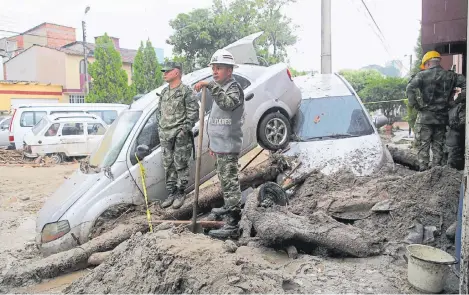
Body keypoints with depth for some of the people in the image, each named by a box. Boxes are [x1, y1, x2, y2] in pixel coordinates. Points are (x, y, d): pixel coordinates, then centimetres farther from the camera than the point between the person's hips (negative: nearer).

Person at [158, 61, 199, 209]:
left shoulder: (187, 91, -7)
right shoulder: (164, 92, 15)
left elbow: (193, 113, -10)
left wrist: (184, 129, -15)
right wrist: (160, 128, 13)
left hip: (180, 135, -7)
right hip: (165, 135, 7)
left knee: (180, 165, 0)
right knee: (168, 165, 11)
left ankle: (180, 193, 11)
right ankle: (171, 193, 21)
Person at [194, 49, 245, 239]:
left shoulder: (234, 87, -10)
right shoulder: (221, 88, 20)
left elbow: (227, 103, -35)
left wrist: (211, 86, -40)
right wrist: (212, 143, 24)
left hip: (228, 146, -10)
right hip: (220, 145, 10)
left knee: (230, 182, -10)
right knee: (224, 180, 21)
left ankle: (232, 226, -7)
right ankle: (228, 209, 38)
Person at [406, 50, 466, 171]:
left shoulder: (422, 75, -6)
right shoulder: (450, 75, 7)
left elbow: (410, 88, -21)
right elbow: (465, 83, -2)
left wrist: (414, 105, -14)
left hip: (425, 117, -4)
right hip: (442, 118, 4)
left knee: (423, 146, 4)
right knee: (438, 147, 13)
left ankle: (423, 170, 3)